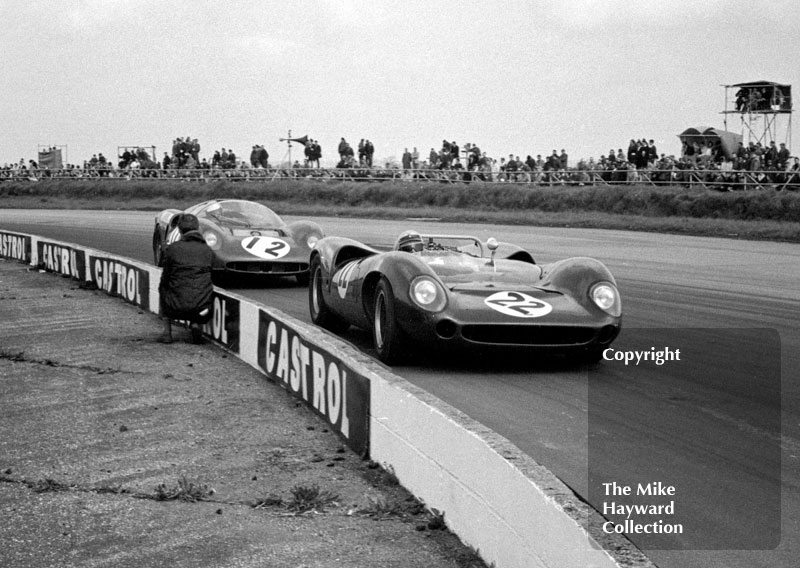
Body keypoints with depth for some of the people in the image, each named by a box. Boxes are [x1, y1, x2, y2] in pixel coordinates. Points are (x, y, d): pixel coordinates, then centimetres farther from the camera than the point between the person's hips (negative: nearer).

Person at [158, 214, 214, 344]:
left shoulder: (173, 248, -2)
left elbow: (165, 280, 6)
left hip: (177, 308, -1)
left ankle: (167, 331, 19)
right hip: (202, 311, 1)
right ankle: (195, 324, 6)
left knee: (162, 287, 29)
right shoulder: (208, 251, 7)